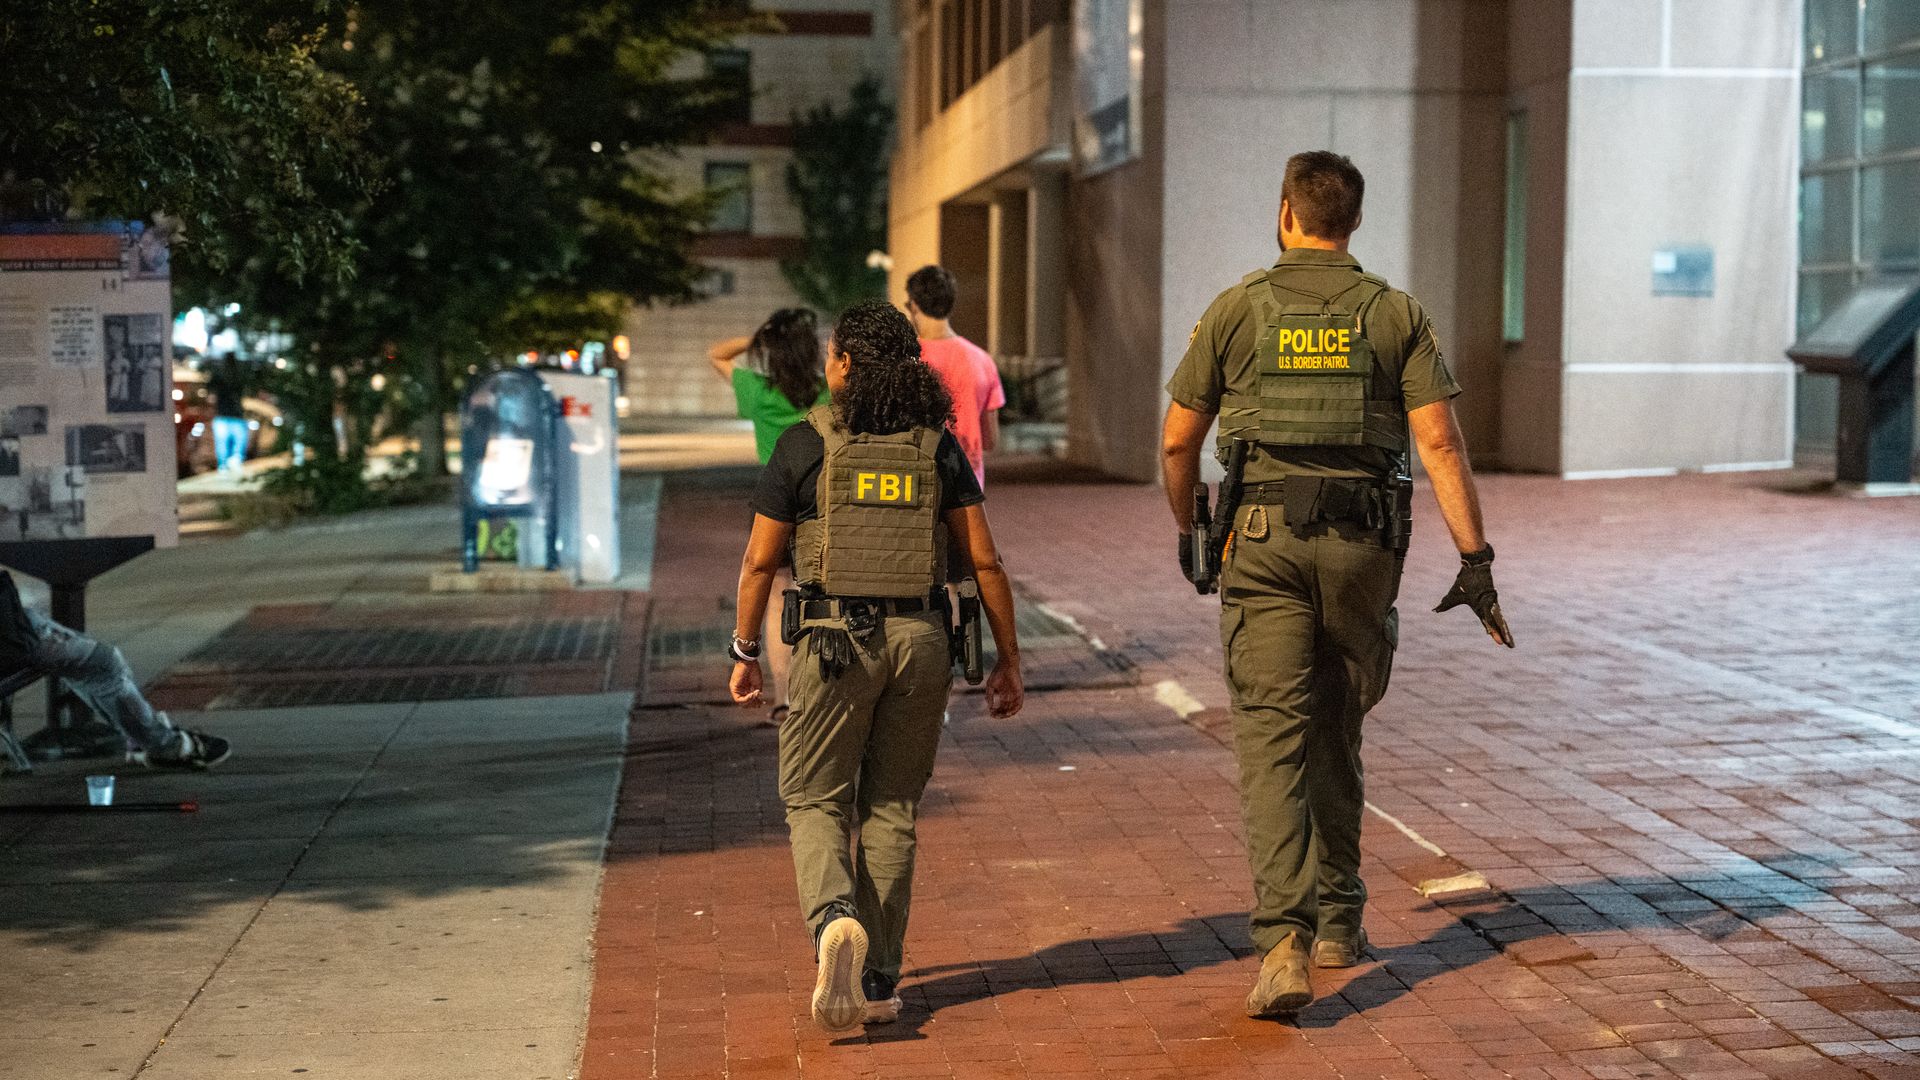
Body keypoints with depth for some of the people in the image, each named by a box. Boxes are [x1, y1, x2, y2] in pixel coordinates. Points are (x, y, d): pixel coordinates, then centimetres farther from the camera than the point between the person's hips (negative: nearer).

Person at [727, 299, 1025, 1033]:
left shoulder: (806, 444, -2)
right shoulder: (938, 447, 5)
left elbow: (760, 562, 0)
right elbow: (984, 562, 2)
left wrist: (744, 654, 12)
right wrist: (1008, 661, 10)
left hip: (835, 638, -2)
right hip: (920, 638, 3)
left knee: (815, 800, 9)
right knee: (891, 808, 13)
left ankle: (835, 919, -19)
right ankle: (877, 980, 13)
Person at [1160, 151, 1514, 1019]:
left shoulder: (1236, 309, 3)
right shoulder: (1395, 314, 4)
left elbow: (1177, 441, 6)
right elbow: (1439, 441, -6)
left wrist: (1188, 534, 22)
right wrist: (1475, 559, -5)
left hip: (1263, 537, -2)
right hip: (1363, 544, 2)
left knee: (1272, 741, -5)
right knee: (1336, 732, 18)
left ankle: (1284, 939, -20)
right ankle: (1338, 920, 28)